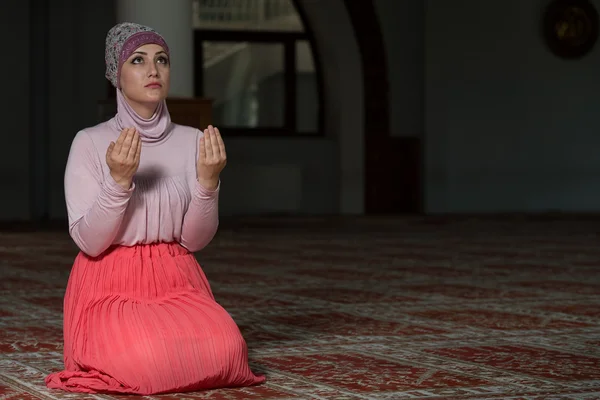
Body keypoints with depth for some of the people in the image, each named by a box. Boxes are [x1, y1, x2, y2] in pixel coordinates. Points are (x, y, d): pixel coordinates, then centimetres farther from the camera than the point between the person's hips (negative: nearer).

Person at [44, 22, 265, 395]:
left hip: (177, 283, 3)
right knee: (143, 361, -33)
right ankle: (113, 340, 4)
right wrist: (118, 180, -25)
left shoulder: (192, 141, 3)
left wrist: (208, 180, -17)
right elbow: (89, 241, -11)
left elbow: (195, 239, 0)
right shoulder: (90, 142, -6)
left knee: (224, 349, -27)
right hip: (112, 288, -3)